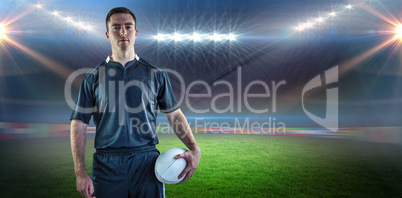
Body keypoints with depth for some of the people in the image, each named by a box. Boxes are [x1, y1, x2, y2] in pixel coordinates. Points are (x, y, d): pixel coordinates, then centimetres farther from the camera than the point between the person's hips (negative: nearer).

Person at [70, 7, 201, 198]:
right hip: (106, 164, 1)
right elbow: (78, 124, 4)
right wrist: (80, 173, -4)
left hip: (146, 160, 0)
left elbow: (175, 115, 9)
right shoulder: (93, 77, 5)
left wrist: (194, 149, -4)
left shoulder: (156, 74, 6)